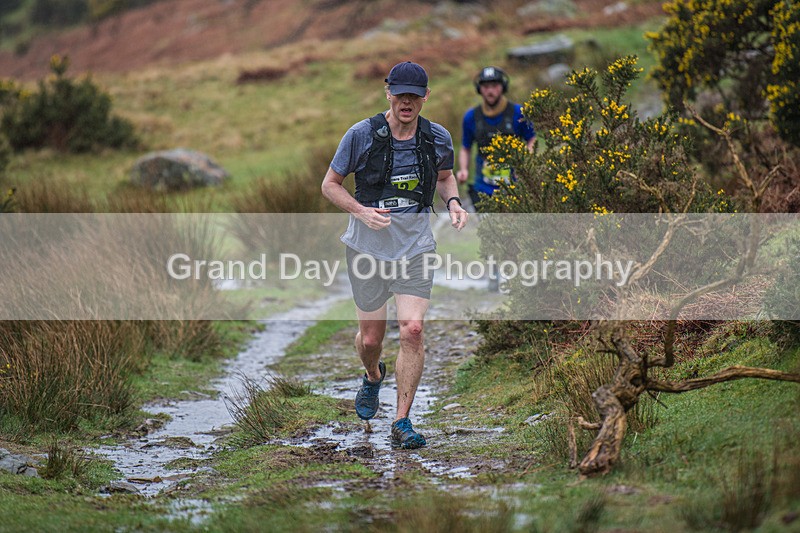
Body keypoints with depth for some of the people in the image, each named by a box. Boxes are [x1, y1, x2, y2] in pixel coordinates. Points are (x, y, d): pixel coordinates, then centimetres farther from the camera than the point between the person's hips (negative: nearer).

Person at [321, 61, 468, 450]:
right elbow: (330, 184, -1)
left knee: (412, 330, -14)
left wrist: (453, 203, -3)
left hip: (415, 247, 1)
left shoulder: (438, 139, -2)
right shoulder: (362, 135, -10)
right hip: (368, 247, -1)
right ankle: (373, 377, 46)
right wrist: (362, 211, -18)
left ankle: (402, 423, -3)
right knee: (371, 337, 7)